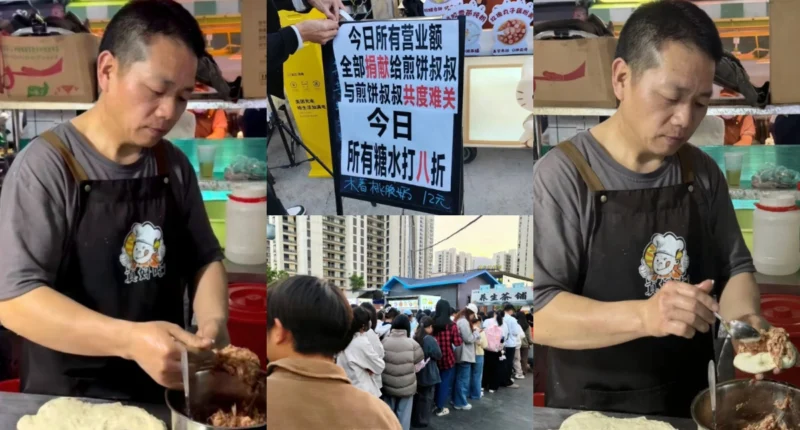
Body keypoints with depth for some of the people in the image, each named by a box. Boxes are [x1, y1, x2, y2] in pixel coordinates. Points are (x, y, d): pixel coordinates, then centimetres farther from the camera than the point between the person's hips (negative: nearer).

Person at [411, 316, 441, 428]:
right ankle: (422, 421, 13)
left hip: (416, 372, 7)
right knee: (426, 398, 7)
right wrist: (436, 344, -1)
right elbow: (438, 356, -14)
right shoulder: (430, 339, -21)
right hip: (428, 374, -6)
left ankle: (414, 419, 27)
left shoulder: (414, 338, 0)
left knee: (417, 396, 18)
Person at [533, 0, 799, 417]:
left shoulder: (703, 172, 1)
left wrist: (745, 318, -12)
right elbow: (537, 310, -22)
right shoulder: (562, 176, -17)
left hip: (692, 401, 5)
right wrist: (643, 316, -36)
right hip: (592, 411, -5)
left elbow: (734, 267, 10)